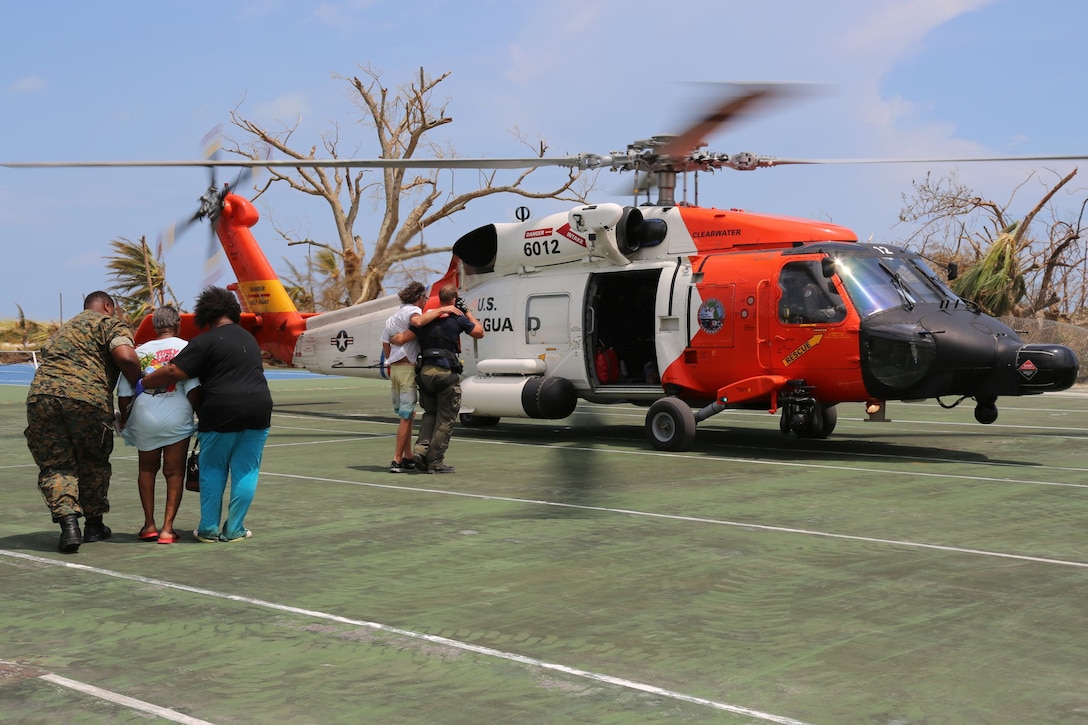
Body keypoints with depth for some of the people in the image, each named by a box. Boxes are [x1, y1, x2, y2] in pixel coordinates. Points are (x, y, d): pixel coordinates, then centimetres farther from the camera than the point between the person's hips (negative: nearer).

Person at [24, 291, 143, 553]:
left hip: (41, 393, 4)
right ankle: (94, 525, 27)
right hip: (87, 398, -4)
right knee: (93, 464, 15)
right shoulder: (111, 324, 10)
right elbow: (125, 356, -10)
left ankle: (68, 523, -10)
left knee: (55, 466, 9)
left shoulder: (64, 329, 33)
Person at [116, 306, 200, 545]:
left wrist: (124, 419, 24)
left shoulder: (139, 352, 11)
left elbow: (124, 394, 9)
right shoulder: (185, 348, 1)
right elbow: (192, 389, -9)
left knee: (147, 469, 21)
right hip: (176, 418, -3)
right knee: (174, 473, 8)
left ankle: (149, 525, 19)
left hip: (144, 419, 3)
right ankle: (167, 529, 5)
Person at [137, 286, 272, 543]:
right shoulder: (248, 338, 18)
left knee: (213, 470, 11)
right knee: (246, 471, 8)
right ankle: (234, 529, 11)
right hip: (258, 409, 5)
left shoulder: (206, 341, -4)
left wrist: (143, 384, 0)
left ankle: (209, 529, 15)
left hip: (222, 413, -4)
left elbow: (173, 372, -12)